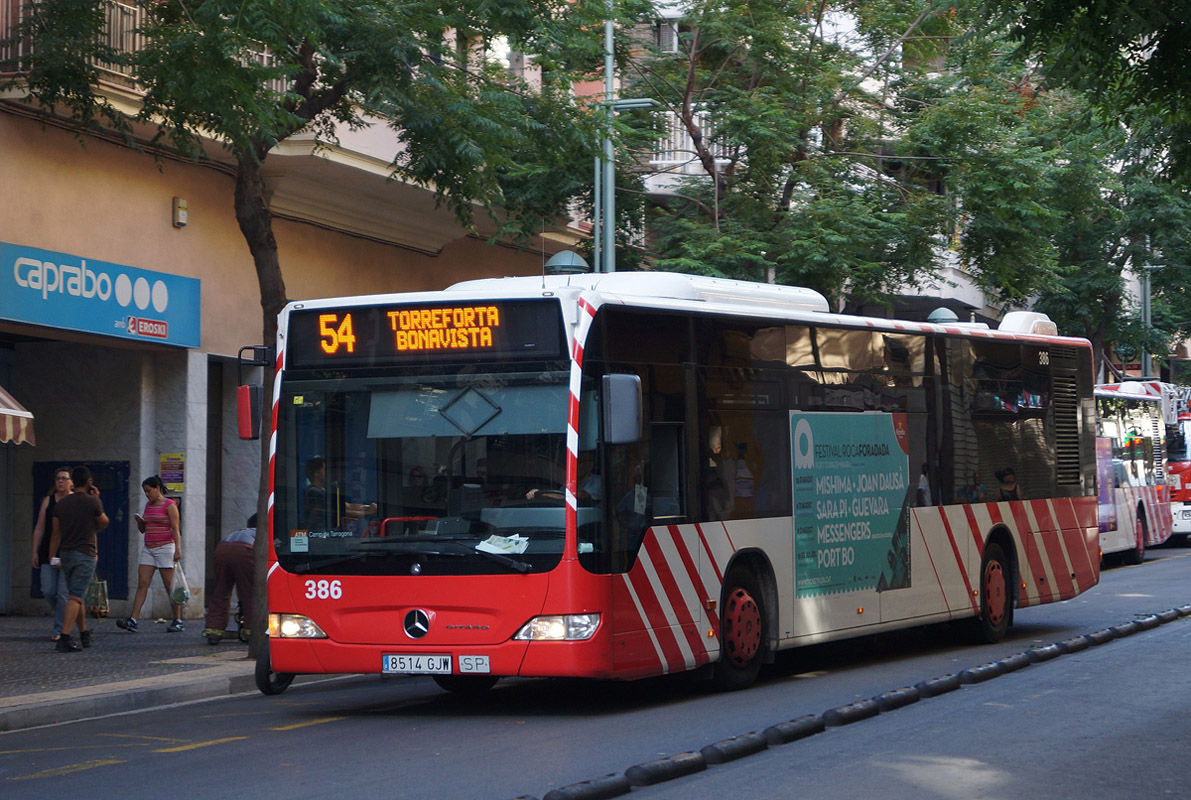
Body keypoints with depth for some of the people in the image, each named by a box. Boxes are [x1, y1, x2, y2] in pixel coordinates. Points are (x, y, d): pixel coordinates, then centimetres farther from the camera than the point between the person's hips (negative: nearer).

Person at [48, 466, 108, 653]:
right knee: (75, 597, -10)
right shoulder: (92, 502, -8)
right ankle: (64, 638, -21)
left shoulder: (61, 503, 6)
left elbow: (56, 533, 7)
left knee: (77, 596, 17)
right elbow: (103, 524, 8)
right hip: (85, 554, -6)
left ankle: (84, 635, 27)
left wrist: (53, 557, 12)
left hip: (66, 554, 6)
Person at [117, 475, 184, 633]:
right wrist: (139, 521, -1)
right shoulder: (148, 505, 15)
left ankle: (178, 621, 4)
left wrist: (178, 549, -20)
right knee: (142, 584, -4)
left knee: (170, 586, -4)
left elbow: (176, 529, -11)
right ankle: (132, 621, -11)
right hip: (148, 549, 6)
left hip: (165, 548, -6)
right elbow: (142, 530, 21)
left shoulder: (169, 505, -5)